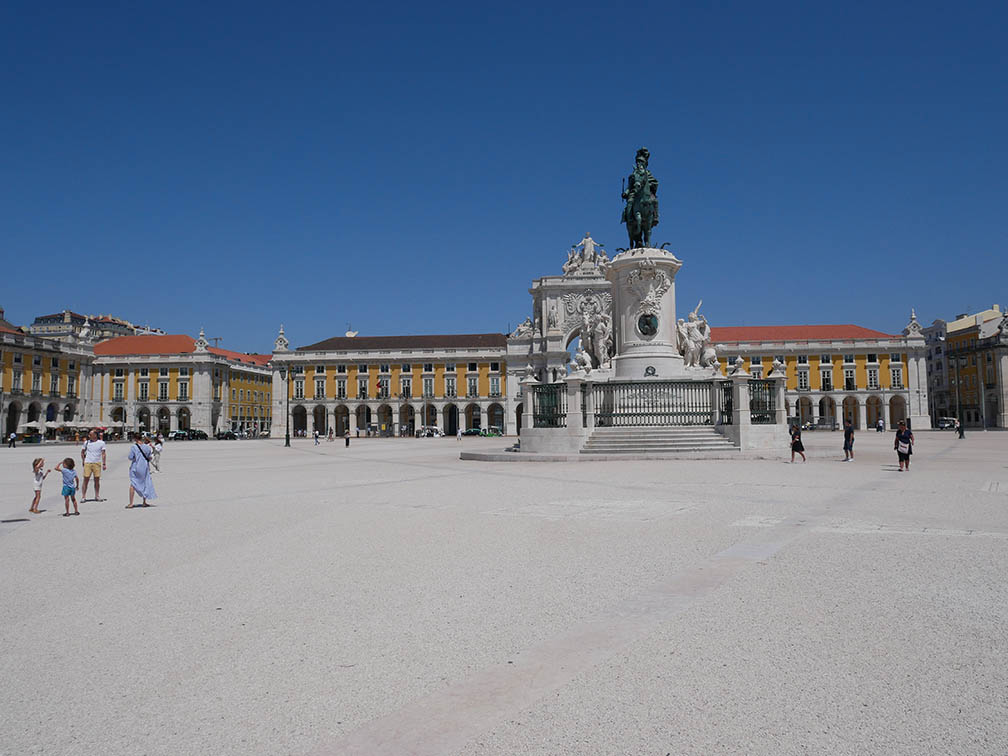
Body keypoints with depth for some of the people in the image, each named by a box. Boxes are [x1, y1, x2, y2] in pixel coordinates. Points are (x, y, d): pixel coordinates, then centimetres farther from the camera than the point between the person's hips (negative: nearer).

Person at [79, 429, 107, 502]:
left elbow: (103, 454, 1)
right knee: (86, 480, -3)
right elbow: (82, 452, 16)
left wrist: (104, 464, -5)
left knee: (97, 480, 4)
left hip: (97, 463, 0)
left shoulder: (101, 443, 1)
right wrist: (83, 460, 9)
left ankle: (97, 496, 15)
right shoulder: (86, 442, 5)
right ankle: (83, 497, 2)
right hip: (87, 463, 0)